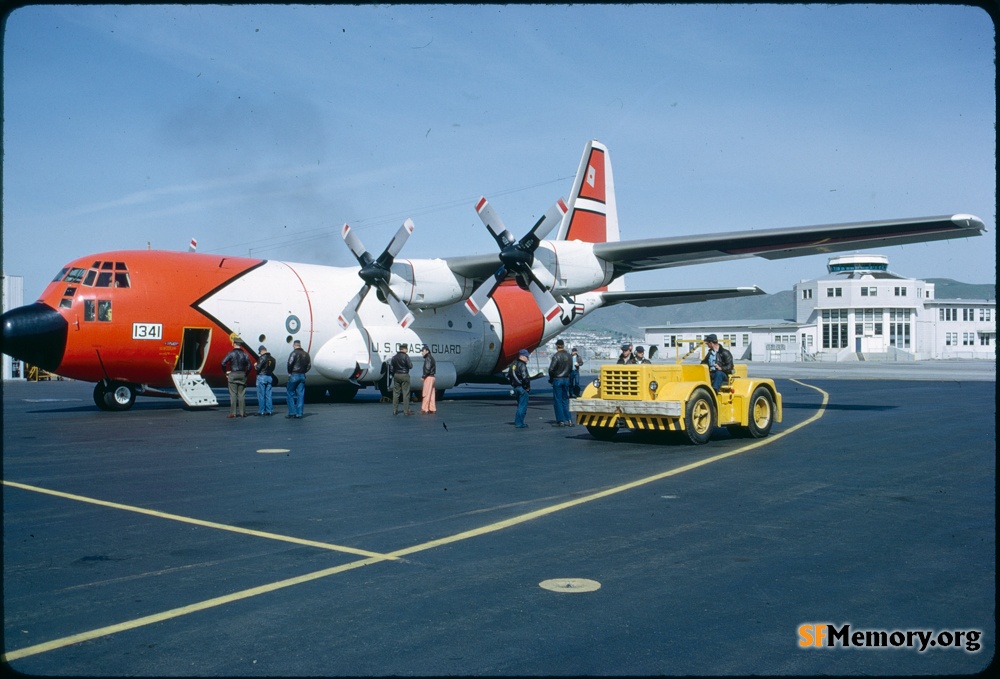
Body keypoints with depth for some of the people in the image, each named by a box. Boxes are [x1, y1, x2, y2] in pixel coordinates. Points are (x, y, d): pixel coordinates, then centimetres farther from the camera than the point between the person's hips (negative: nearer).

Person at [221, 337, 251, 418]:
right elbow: (249, 366, 5)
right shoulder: (245, 354, 5)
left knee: (233, 395, -2)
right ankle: (242, 412, 4)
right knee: (241, 395, 5)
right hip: (242, 375, 3)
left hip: (233, 375, -3)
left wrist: (226, 372, -3)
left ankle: (233, 413, -4)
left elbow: (223, 363, -15)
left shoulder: (231, 353, -7)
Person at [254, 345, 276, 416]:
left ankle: (261, 412, 0)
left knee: (261, 395, -1)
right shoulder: (272, 358, 7)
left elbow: (257, 368, -15)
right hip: (270, 377, 6)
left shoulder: (262, 358, -13)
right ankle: (269, 411, 9)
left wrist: (255, 366, 6)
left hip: (262, 377, -6)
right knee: (269, 395, 9)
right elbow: (273, 368, 10)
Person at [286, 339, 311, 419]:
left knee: (290, 394, 2)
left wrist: (289, 372, -4)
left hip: (294, 375, -6)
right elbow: (309, 365, 14)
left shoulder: (294, 353, -10)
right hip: (302, 376, 6)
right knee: (300, 395, 6)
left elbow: (290, 363, -18)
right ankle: (299, 414, 5)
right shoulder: (306, 354, 11)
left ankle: (292, 413, -3)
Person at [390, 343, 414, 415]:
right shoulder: (406, 356, -10)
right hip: (404, 375, -5)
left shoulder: (394, 357, 7)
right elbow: (410, 366, -11)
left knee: (396, 393, 9)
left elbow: (391, 368, 10)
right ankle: (406, 411, -3)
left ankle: (395, 410, 11)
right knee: (406, 393, -2)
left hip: (396, 375, 5)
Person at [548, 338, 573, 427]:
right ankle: (568, 420, 12)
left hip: (557, 380, -6)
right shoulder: (568, 356, 5)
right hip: (566, 379, 6)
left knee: (557, 400, 1)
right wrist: (566, 375, 11)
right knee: (565, 400, 14)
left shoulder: (556, 356, -15)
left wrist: (551, 379, -2)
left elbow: (551, 369, -17)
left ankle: (560, 421, 0)